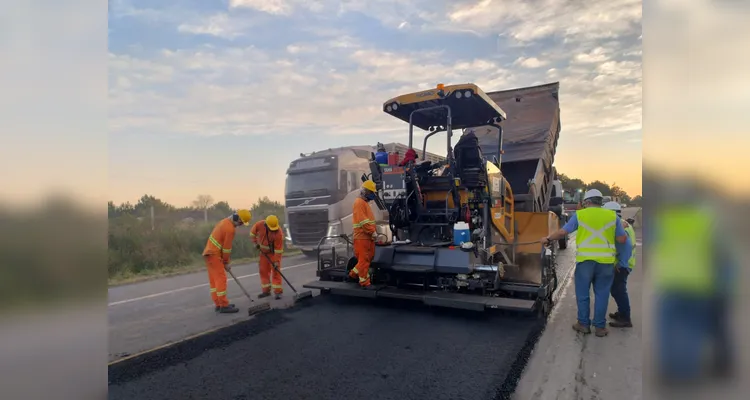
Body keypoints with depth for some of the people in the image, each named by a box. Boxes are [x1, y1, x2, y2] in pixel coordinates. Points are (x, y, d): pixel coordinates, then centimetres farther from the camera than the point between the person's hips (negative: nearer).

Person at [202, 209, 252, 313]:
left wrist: (227, 257, 10)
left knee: (214, 280, 12)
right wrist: (226, 262, -3)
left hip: (209, 253, 10)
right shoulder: (230, 228, -19)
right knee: (221, 279, -7)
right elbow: (227, 247, -13)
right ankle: (224, 306, -4)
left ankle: (218, 304, 19)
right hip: (214, 255, -10)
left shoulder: (225, 221, 11)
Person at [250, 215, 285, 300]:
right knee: (263, 270, 8)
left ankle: (278, 291, -4)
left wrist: (276, 261, -25)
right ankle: (266, 291, 17)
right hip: (264, 251, 5)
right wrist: (256, 243, -5)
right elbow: (252, 232, 0)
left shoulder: (278, 233, -32)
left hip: (275, 252, -5)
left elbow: (278, 249, -27)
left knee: (275, 271, -8)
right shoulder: (259, 224, -22)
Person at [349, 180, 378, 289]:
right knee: (364, 259, -4)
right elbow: (363, 221, -21)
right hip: (362, 236, -10)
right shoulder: (359, 202, -12)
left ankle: (354, 273, 27)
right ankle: (365, 282, 2)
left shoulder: (365, 202, 20)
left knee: (368, 258, 15)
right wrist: (373, 232, -21)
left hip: (368, 236, 10)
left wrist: (373, 232, 13)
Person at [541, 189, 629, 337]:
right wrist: (622, 228, 28)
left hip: (585, 259, -2)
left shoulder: (580, 214, 2)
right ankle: (600, 326, 17)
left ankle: (584, 324, 19)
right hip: (606, 260, 2)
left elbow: (562, 232, 2)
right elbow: (622, 239, 7)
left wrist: (548, 239, 18)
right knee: (601, 294, 11)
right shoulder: (612, 216, 6)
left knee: (583, 293, 11)